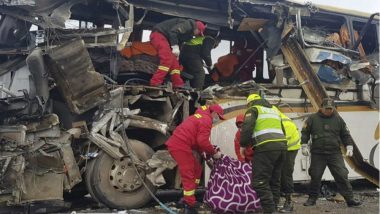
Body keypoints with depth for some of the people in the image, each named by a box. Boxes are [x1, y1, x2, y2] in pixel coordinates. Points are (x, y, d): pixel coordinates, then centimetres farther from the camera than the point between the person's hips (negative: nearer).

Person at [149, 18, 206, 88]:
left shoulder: (189, 32, 20)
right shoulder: (187, 25, -11)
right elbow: (173, 31, -23)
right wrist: (175, 47, -24)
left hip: (164, 37, 11)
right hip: (158, 34, -11)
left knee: (174, 60, 6)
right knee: (168, 58, -23)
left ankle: (178, 84, 6)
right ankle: (155, 82, -27)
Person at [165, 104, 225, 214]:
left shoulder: (201, 117, 26)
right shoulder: (206, 120, -7)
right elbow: (203, 141, -16)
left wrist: (202, 152, 20)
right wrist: (214, 153, -3)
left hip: (176, 143, 10)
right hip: (180, 146, -10)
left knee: (197, 168, 19)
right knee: (188, 175, -6)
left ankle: (187, 197, 22)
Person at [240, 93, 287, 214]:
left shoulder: (254, 109, 8)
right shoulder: (274, 109, 30)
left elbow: (247, 128, -8)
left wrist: (243, 145, 1)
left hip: (266, 147, -8)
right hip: (282, 146, 8)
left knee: (260, 182, -7)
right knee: (274, 181, 14)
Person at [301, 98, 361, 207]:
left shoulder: (338, 119, 7)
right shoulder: (313, 118, 2)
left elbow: (345, 134, 13)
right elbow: (305, 132, 7)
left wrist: (349, 147, 4)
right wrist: (304, 146, -1)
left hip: (335, 153, 1)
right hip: (317, 154, 0)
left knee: (342, 176, -5)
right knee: (315, 176, 5)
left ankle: (350, 199, 0)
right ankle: (312, 198, 19)